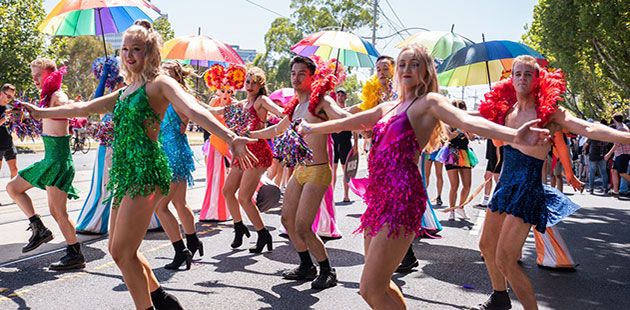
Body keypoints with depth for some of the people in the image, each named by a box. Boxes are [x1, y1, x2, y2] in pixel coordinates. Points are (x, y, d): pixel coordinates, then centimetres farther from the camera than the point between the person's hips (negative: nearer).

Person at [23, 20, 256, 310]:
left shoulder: (158, 84, -6)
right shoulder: (125, 92, 18)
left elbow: (194, 110, -23)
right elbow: (83, 107, 29)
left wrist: (230, 138, -38)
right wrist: (42, 113, 35)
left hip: (146, 171, -9)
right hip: (125, 173, 9)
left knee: (123, 252, -7)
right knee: (118, 250, 14)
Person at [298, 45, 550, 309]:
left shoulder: (429, 102, -2)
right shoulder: (388, 108, 20)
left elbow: (467, 121, -19)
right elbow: (348, 122, 32)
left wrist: (514, 136, -36)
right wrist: (311, 128, 41)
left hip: (402, 197, -8)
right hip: (379, 196, 8)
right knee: (379, 285, 15)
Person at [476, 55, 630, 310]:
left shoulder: (548, 110, -8)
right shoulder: (506, 109, 8)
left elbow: (588, 129, -19)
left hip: (528, 188, -7)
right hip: (505, 183, 7)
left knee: (505, 260, -13)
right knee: (486, 246, 19)